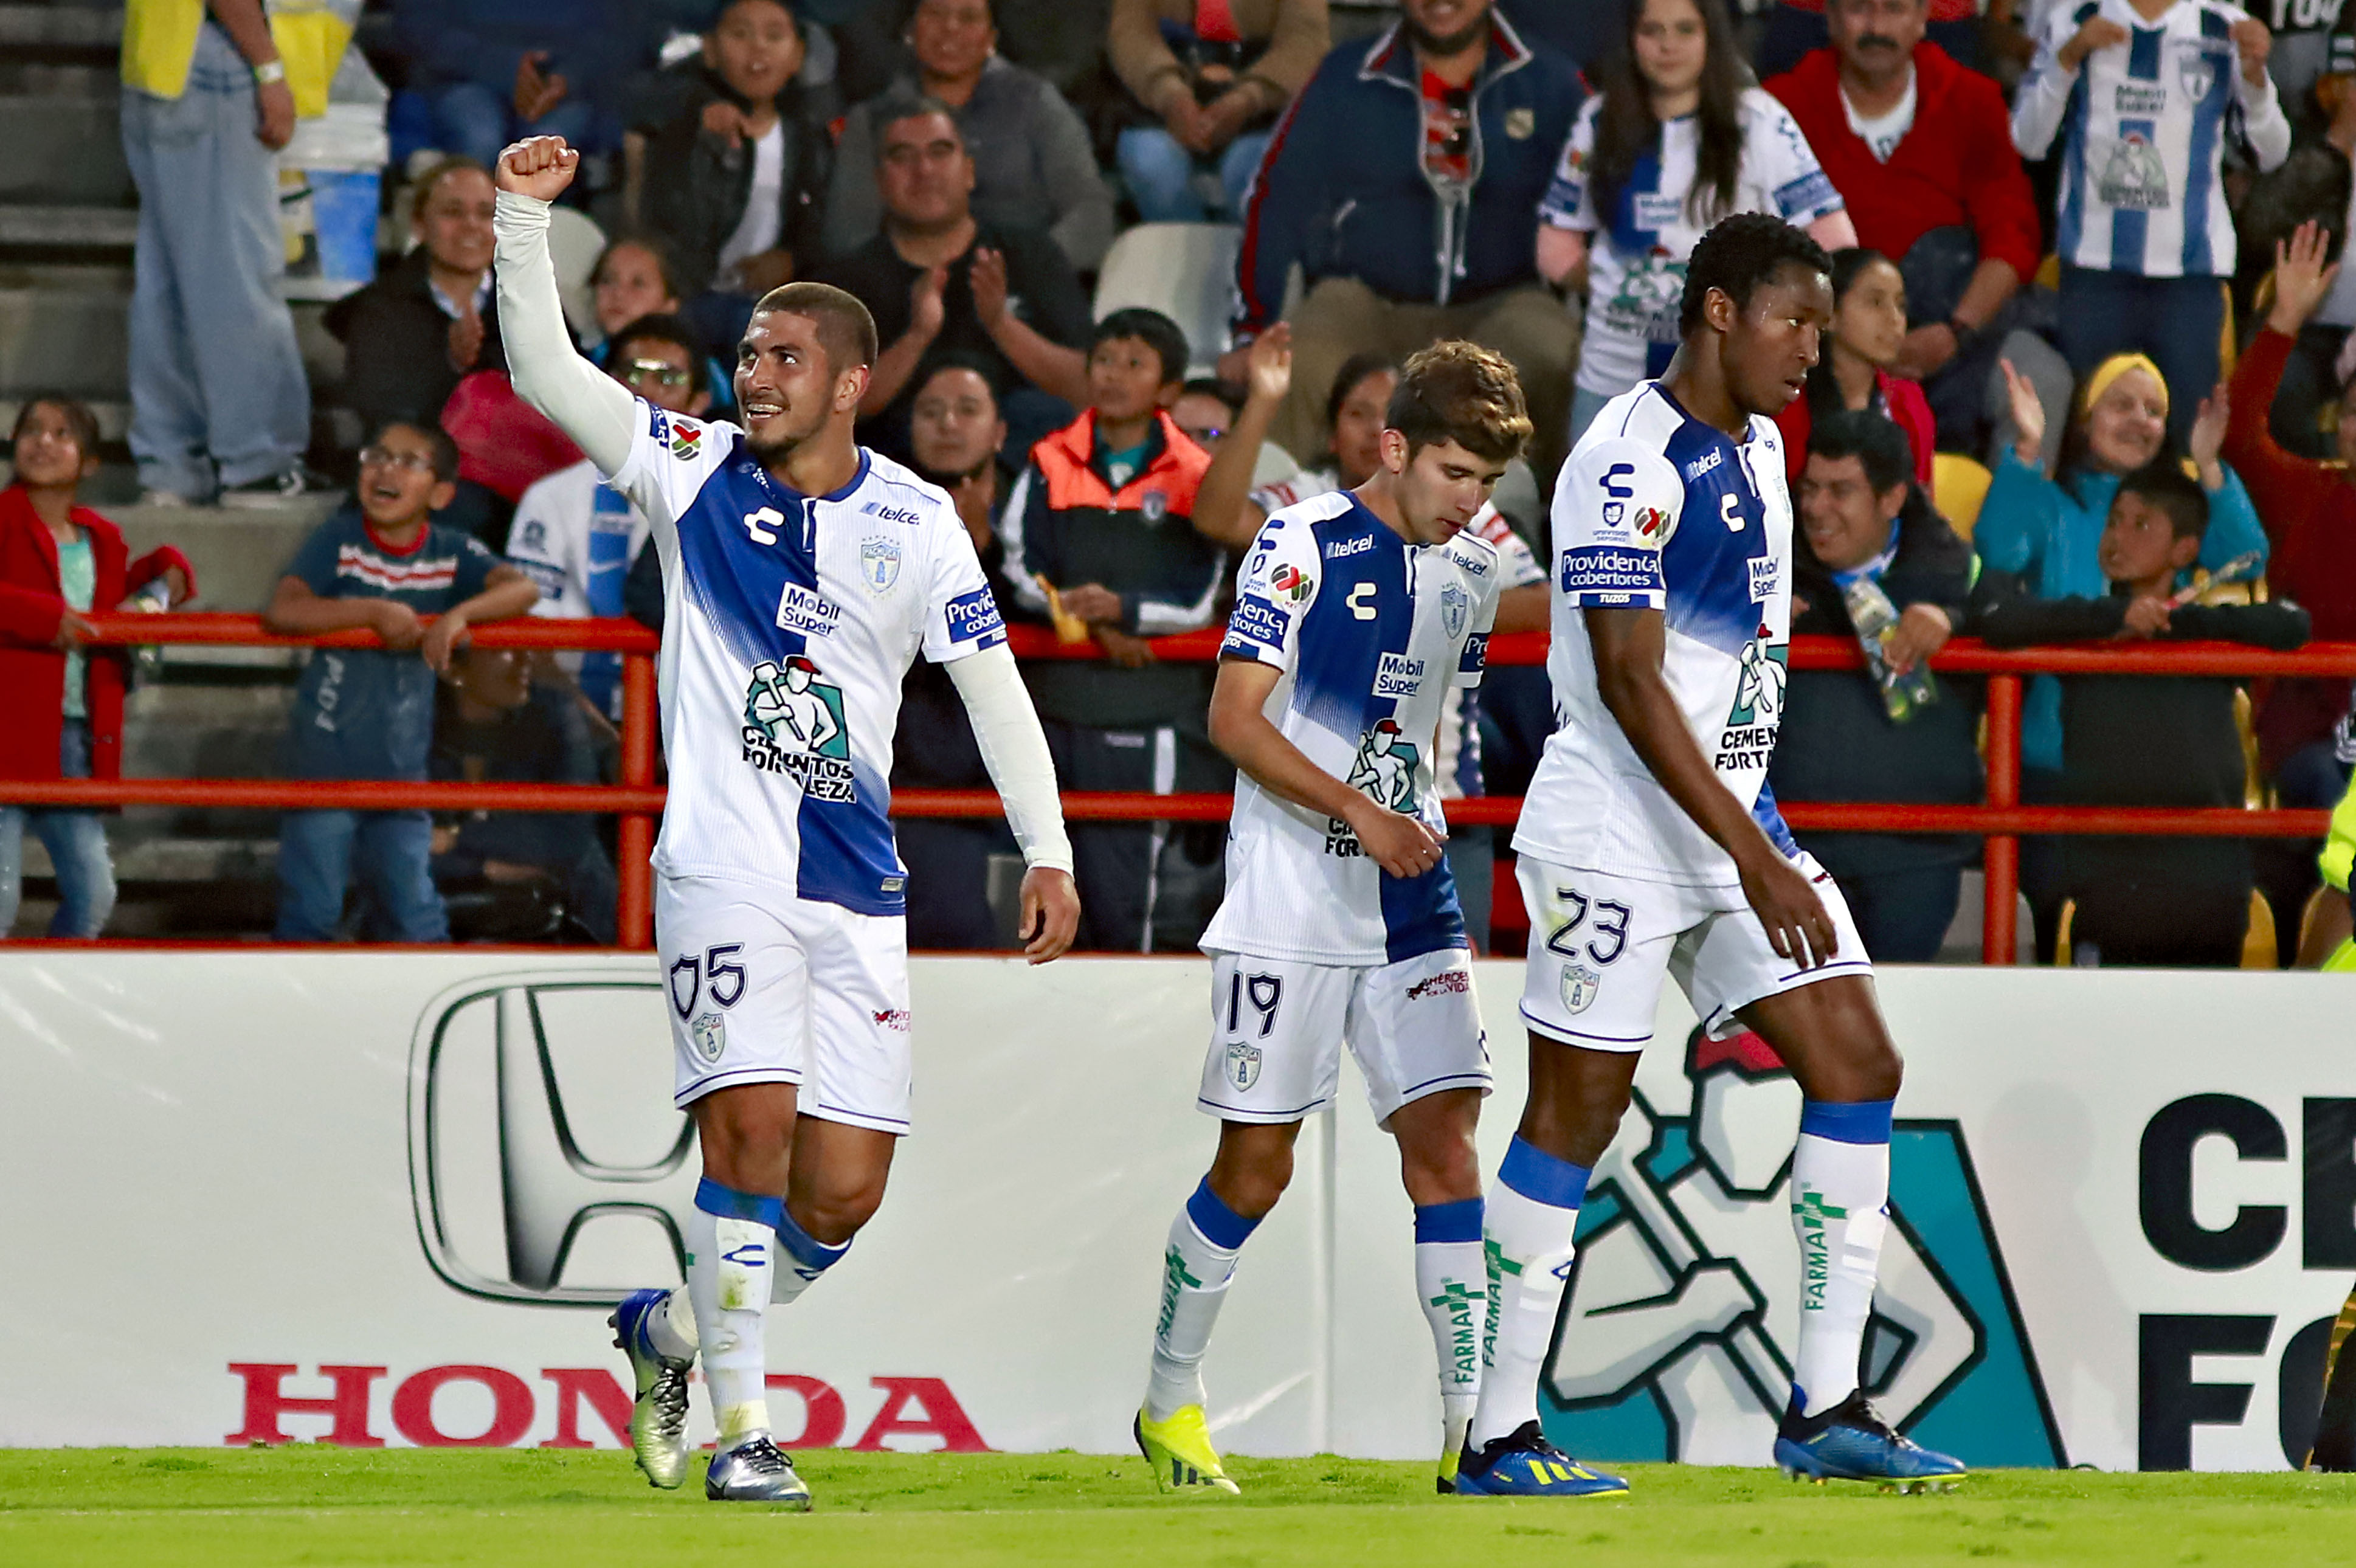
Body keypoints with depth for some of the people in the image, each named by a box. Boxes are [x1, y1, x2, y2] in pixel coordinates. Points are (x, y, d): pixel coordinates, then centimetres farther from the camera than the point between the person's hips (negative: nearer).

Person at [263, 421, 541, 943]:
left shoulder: (452, 553, 2)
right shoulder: (338, 541, -4)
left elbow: (522, 589, -11)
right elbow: (282, 611, -18)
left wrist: (459, 615, -27)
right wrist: (375, 612, -23)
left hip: (400, 768, 2)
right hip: (325, 763, -2)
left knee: (414, 919, 7)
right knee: (310, 914, -1)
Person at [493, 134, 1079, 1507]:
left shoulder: (914, 521, 5)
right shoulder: (697, 473, 3)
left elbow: (991, 683, 10)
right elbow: (546, 371, -4)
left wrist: (1049, 852, 5)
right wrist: (526, 218, -15)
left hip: (859, 898, 2)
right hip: (726, 868, -2)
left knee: (843, 1195, 0)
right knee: (753, 1128, -17)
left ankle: (677, 1329, 26)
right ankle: (741, 1429, -11)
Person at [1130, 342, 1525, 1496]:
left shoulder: (1472, 574, 10)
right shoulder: (1303, 545, -8)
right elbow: (1234, 719, -12)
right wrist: (1357, 810, -20)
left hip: (1410, 904, 5)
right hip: (1289, 907, -5)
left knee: (1442, 1133, -7)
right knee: (1256, 1163, 0)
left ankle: (1473, 1428, -11)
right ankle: (1170, 1401, 18)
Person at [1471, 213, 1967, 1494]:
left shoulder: (1757, 446, 12)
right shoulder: (1632, 464, -17)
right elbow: (1630, 683, -22)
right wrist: (1754, 861, -24)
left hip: (1734, 817, 9)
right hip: (1618, 840, -9)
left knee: (1857, 1068, 2)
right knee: (1576, 1113, -5)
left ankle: (1824, 1410, 4)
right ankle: (1498, 1436, 2)